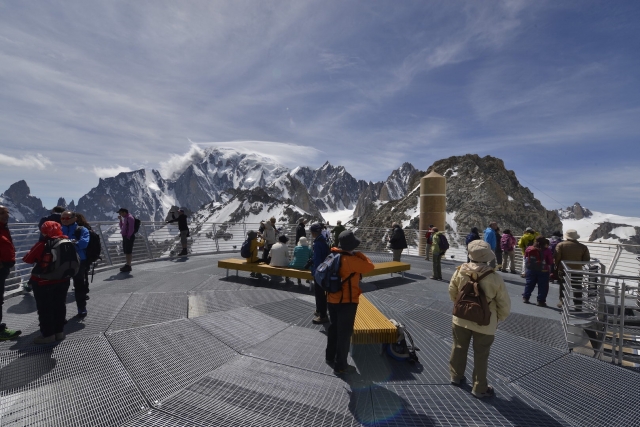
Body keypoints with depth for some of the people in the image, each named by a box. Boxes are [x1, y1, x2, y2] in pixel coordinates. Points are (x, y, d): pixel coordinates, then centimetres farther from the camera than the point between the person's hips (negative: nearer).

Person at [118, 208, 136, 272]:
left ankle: (128, 266, -3)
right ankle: (127, 264, 23)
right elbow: (122, 227, 21)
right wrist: (120, 220, 11)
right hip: (125, 236, 10)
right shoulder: (125, 218, 16)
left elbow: (131, 229, -20)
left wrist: (128, 237, -18)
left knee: (128, 252, -7)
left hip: (129, 237, -10)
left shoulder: (130, 218, -14)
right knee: (126, 251, 14)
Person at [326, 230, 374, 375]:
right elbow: (369, 266, -18)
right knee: (345, 333, 3)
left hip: (332, 299, 8)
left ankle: (330, 356, 37)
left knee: (334, 328, 22)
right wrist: (359, 254, -7)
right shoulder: (351, 260, -21)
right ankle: (340, 366, 11)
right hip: (347, 301, -8)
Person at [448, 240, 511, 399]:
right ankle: (479, 388, 28)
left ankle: (456, 376, 40)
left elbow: (452, 293, 0)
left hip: (461, 319, 3)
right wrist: (498, 318, 9)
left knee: (459, 348, 22)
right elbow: (505, 304, -10)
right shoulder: (494, 278, -20)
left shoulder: (460, 271, -13)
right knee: (481, 356, 14)